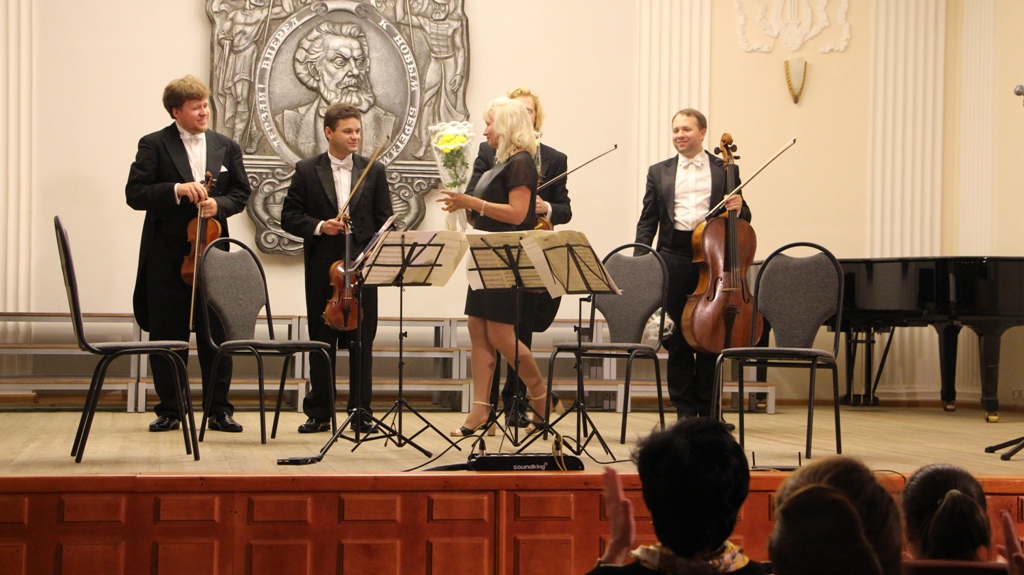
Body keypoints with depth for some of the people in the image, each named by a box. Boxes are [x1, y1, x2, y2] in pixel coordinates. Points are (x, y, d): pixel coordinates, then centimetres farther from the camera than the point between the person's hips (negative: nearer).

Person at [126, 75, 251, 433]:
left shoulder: (226, 147, 11)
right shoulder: (154, 145, 0)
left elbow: (241, 192, 11)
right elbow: (135, 194, -6)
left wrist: (218, 204, -10)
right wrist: (177, 190, -19)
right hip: (167, 256, -2)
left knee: (216, 334, 1)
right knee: (167, 336, 3)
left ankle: (219, 409, 8)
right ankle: (170, 410, 12)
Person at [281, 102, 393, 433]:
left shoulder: (374, 172, 8)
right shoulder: (307, 171, 5)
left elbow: (384, 221, 6)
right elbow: (289, 218, 3)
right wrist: (318, 227, -14)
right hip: (321, 269, 0)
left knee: (362, 342, 2)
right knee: (321, 342, 5)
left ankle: (361, 412, 9)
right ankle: (319, 414, 12)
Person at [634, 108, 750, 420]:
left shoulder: (724, 170, 10)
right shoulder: (659, 172, 13)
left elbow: (740, 218, 11)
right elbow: (647, 221, 10)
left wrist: (739, 208, -12)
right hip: (674, 256, 1)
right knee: (677, 339, 3)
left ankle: (708, 411, 11)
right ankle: (685, 410, 11)